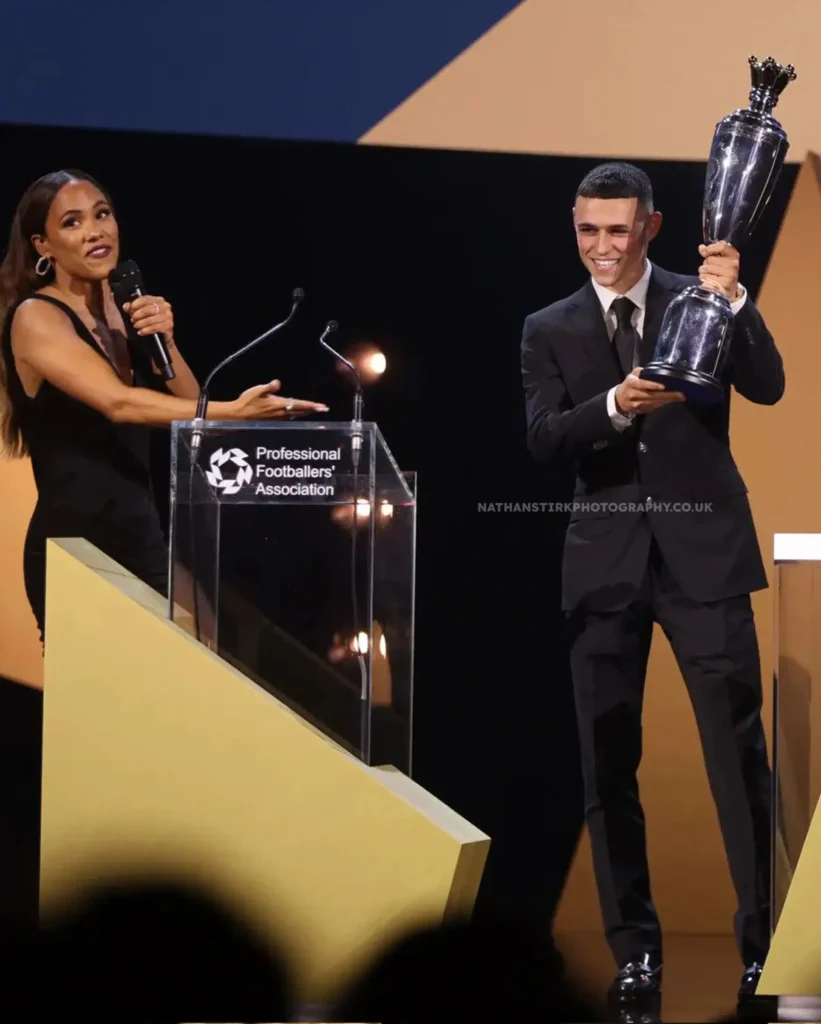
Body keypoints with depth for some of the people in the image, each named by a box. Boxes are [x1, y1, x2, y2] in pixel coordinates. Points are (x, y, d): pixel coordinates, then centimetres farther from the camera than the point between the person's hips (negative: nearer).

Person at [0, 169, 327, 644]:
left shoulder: (125, 310, 11)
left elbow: (190, 408, 7)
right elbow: (118, 403, -26)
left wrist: (165, 341, -10)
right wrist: (232, 412, -37)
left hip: (143, 536, 7)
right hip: (74, 542, -7)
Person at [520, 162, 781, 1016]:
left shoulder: (698, 301, 5)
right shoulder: (549, 330, 8)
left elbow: (767, 388, -7)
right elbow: (543, 440, -5)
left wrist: (735, 302, -21)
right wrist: (614, 406, -23)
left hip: (702, 552, -2)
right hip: (606, 561, 2)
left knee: (737, 749, -7)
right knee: (608, 763, 3)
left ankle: (766, 944, -5)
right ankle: (634, 947, 11)